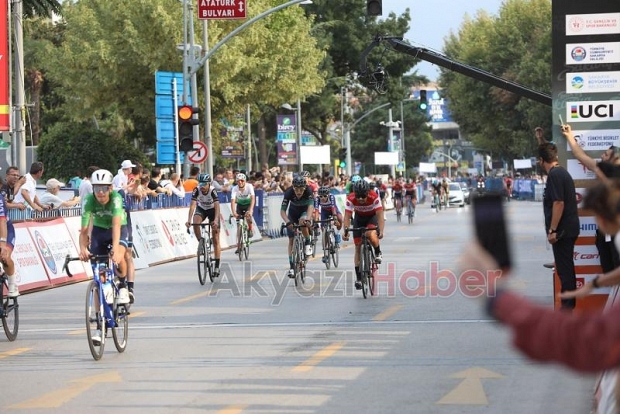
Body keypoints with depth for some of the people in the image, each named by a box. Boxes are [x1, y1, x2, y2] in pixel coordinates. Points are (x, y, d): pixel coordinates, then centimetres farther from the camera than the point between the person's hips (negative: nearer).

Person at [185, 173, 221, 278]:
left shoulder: (213, 191, -31)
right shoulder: (197, 190, -26)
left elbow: (217, 207, -40)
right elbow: (192, 205, -33)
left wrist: (216, 220, -56)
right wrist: (189, 220, -46)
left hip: (212, 210, -2)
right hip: (201, 209, 2)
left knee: (216, 240, -4)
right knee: (195, 223, -35)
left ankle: (217, 266, 0)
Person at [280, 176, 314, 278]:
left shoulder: (308, 191, -32)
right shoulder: (289, 193, -30)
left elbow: (311, 206, -44)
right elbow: (282, 211, -33)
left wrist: (308, 219, -62)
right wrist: (287, 222, -52)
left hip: (305, 211, -1)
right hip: (293, 212, 1)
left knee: (303, 222, -37)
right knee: (291, 240, -4)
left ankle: (307, 244, -14)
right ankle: (292, 266, 3)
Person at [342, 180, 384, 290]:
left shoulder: (374, 197, -33)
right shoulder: (350, 199, -29)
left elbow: (380, 215, -36)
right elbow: (347, 216, -30)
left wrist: (381, 231, -50)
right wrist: (346, 231, -46)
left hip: (372, 217, -2)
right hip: (359, 218, 2)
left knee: (371, 235, -34)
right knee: (358, 247, -3)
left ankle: (378, 253, -3)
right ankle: (358, 278, 4)